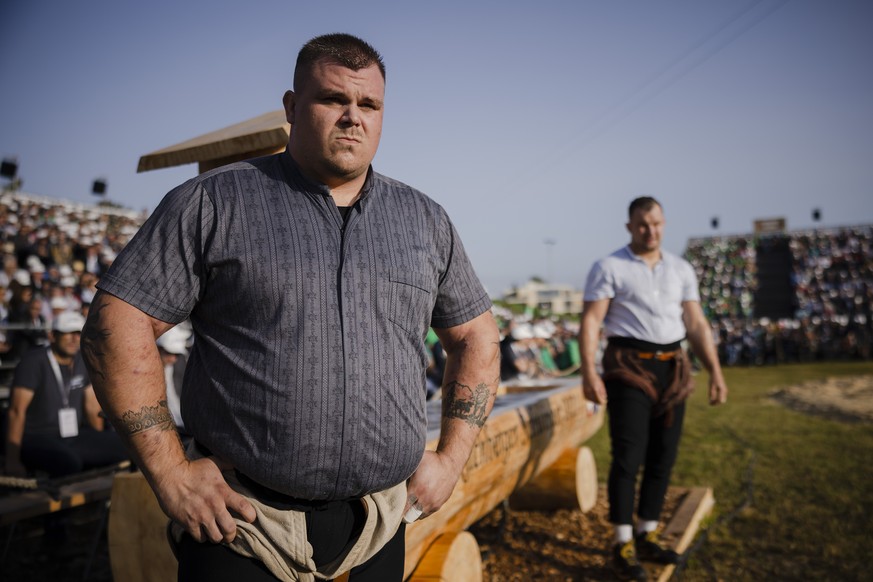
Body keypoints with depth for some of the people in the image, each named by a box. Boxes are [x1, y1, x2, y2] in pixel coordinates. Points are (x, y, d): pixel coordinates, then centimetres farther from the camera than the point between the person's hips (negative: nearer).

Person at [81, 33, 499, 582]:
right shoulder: (211, 204, -4)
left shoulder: (426, 219, 6)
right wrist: (169, 472, -10)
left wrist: (451, 458, 5)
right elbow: (118, 323, -6)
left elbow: (476, 334, 12)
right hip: (240, 521, -3)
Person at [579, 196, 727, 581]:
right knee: (628, 456, -8)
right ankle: (623, 547, 3)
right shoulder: (608, 268, -4)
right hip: (629, 368, -5)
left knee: (662, 457, 8)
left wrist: (716, 372, 2)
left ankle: (647, 538, 21)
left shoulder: (681, 270, 11)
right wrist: (588, 373, -22)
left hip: (672, 369, 6)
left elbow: (696, 325, 10)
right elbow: (590, 322, -11)